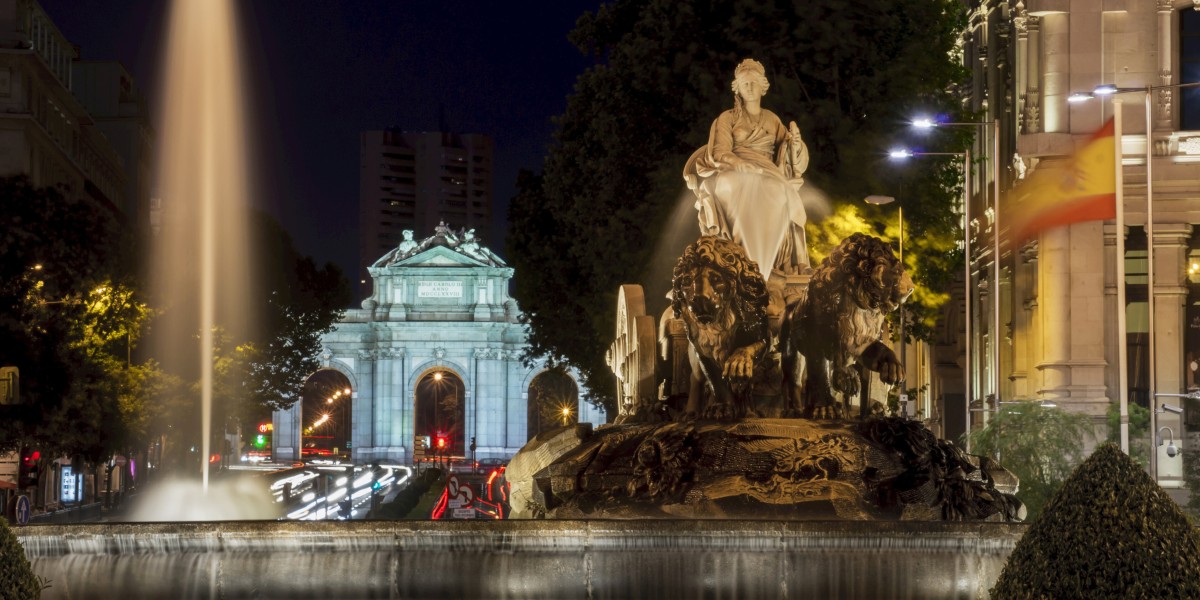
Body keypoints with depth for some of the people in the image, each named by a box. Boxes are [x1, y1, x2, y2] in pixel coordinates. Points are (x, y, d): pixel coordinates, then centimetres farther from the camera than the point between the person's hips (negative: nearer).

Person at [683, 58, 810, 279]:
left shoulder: (772, 120, 21)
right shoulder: (727, 118, 12)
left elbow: (789, 154, 15)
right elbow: (721, 153, -2)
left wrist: (796, 143, -10)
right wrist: (748, 166, -20)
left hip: (768, 179, 2)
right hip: (735, 175, -2)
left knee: (781, 196, -36)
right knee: (745, 198, -40)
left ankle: (765, 264, -37)